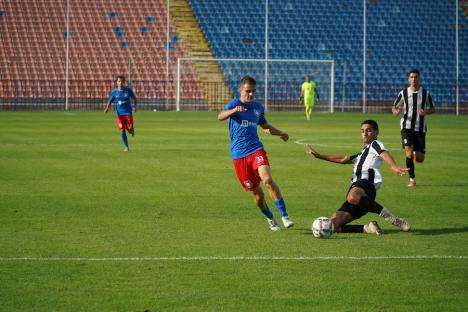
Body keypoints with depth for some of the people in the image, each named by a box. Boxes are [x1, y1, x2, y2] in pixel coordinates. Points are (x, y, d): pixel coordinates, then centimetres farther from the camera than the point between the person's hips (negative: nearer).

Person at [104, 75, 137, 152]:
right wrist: (107, 108, -17)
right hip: (119, 114, 1)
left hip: (128, 113, -1)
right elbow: (110, 102, 2)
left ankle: (132, 130, 36)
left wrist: (135, 106, -1)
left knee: (130, 130, -5)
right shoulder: (114, 92, -3)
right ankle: (126, 146, 6)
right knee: (122, 130, -9)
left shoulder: (128, 90, -5)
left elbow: (134, 98, 11)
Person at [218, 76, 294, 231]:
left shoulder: (258, 107, 12)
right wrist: (234, 110, -45)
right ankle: (270, 219, 27)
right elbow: (220, 116, -24)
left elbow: (265, 126, 31)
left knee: (267, 179, -25)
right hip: (239, 155, -2)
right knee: (257, 193, 1)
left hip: (256, 149, 2)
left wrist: (280, 133, 14)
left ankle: (284, 216, -21)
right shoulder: (234, 104, -3)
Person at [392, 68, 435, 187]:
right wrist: (395, 111, -14)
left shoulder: (425, 93, 1)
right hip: (407, 126, -1)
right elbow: (395, 107, 11)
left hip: (420, 128, 1)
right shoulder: (403, 93, 0)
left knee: (419, 159, -1)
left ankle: (417, 153, 39)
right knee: (408, 151, -21)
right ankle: (412, 179, -9)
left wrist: (425, 112, -13)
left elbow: (432, 109, 10)